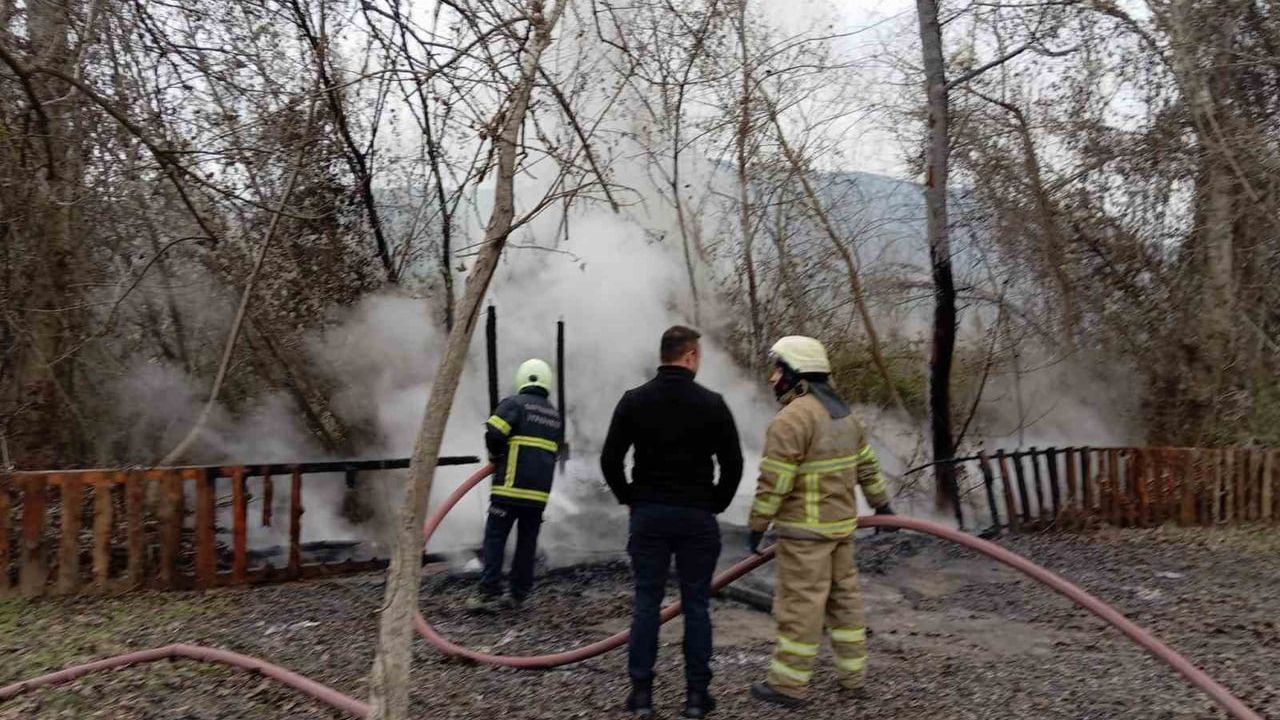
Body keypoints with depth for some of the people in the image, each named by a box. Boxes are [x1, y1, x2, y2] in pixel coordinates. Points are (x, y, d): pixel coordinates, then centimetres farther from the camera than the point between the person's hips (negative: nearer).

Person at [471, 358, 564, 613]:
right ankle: (519, 595, 18)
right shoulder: (556, 415, 16)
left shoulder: (514, 403, -3)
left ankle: (490, 594, -4)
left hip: (511, 487, -5)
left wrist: (497, 456, 5)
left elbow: (494, 434, -14)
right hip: (540, 490, 5)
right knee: (527, 542, 13)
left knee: (495, 539, 0)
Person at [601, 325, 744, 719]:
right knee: (696, 605, 7)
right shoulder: (711, 403, -7)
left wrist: (630, 499, 11)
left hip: (647, 514, 2)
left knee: (646, 603, 8)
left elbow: (610, 460, -2)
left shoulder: (634, 400, -2)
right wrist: (716, 504, 9)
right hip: (696, 517, -1)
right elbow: (733, 464, -5)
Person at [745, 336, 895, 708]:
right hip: (840, 523, 9)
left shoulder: (791, 418, -19)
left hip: (805, 529, -9)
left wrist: (756, 526, -11)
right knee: (844, 597, 16)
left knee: (799, 604, -1)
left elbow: (773, 483, -20)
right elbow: (867, 465, 18)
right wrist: (881, 504, 29)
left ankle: (789, 684, 8)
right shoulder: (842, 412, 9)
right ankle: (853, 674, 25)